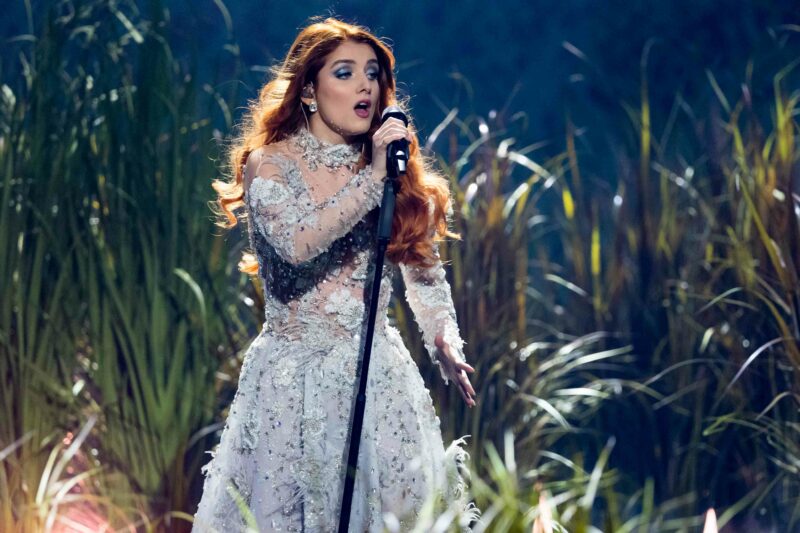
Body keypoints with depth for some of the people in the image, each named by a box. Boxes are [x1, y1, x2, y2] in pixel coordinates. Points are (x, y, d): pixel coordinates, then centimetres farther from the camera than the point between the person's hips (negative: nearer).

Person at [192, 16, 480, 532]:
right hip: (294, 373, -3)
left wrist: (446, 346, -2)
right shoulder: (269, 163, -3)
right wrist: (372, 179, -23)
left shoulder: (395, 166, 9)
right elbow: (297, 242, -22)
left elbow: (425, 272, 12)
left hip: (378, 374, 3)